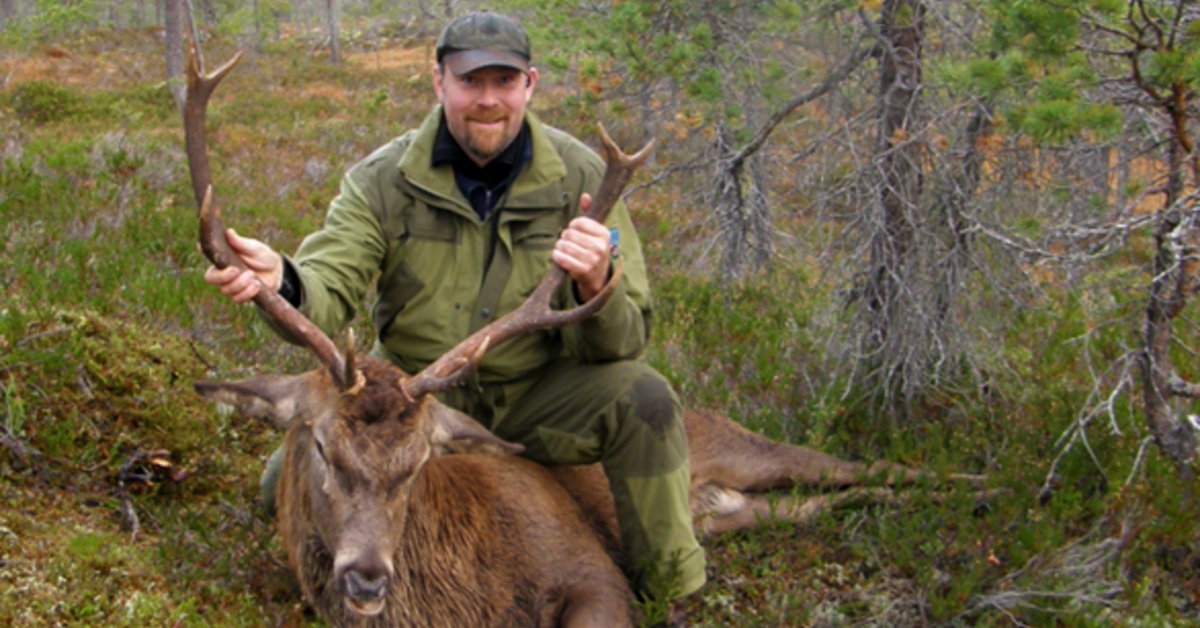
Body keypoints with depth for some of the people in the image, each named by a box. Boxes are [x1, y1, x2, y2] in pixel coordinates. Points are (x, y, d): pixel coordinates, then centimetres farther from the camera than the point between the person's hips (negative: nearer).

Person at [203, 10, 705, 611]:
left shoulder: (579, 177, -12)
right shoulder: (383, 179, -11)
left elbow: (622, 344, -15)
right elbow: (328, 298, -20)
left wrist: (597, 288, -40)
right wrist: (281, 281, -46)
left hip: (532, 398, 0)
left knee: (643, 397, -27)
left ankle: (670, 593, -7)